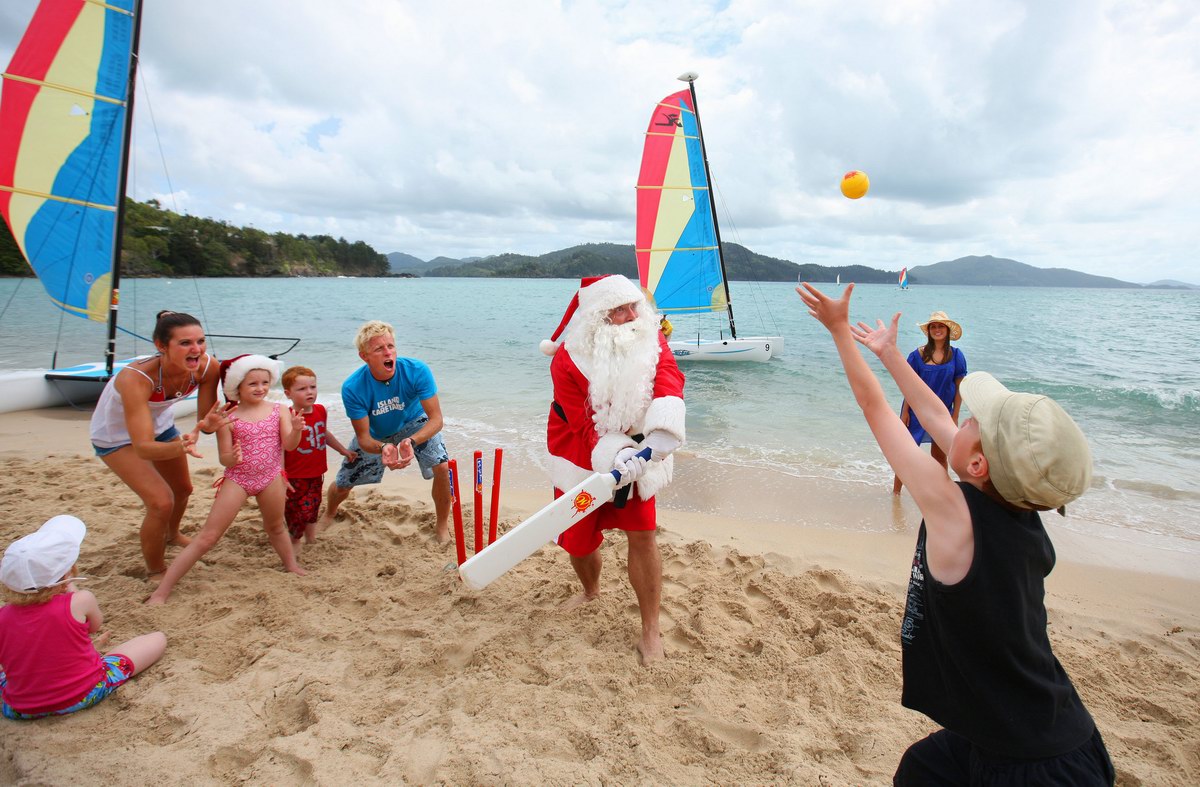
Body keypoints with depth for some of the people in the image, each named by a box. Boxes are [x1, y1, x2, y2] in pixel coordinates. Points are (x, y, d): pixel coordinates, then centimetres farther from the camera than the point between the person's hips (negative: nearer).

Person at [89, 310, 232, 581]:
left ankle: (172, 534, 57)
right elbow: (142, 447, -44)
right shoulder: (135, 378, -42)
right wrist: (180, 448, -62)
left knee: (183, 489, 23)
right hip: (117, 434, -6)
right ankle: (155, 573, 8)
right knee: (161, 502, -18)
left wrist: (209, 425, -41)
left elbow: (204, 419, -18)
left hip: (160, 424, 6)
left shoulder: (207, 366, -29)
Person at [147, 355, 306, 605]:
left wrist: (296, 429, -31)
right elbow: (224, 458, -6)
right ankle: (161, 591, 3)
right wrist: (231, 458, -29)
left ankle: (292, 565, 44)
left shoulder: (278, 410, -3)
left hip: (271, 478, 2)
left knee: (276, 527, 22)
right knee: (207, 536, -4)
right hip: (237, 479, -2)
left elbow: (289, 445, -11)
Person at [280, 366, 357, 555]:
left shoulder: (321, 411, 2)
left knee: (313, 507, 15)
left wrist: (343, 450, 26)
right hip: (295, 477, -6)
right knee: (298, 511, 2)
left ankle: (311, 537, 38)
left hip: (316, 473, 6)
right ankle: (294, 540, 29)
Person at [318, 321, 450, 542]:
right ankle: (329, 515, 50)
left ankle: (443, 526, 0)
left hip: (413, 424, -1)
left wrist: (410, 441, -51)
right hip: (374, 434, 1)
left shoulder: (417, 371, -35)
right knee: (342, 485, 10)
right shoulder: (353, 388, -32)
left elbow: (436, 419, -33)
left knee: (442, 466, -25)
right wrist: (383, 448, -50)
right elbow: (364, 437, -26)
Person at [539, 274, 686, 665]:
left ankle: (651, 631, 9)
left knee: (642, 535, -6)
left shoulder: (650, 337, -9)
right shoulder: (568, 358, -19)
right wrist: (617, 457, -37)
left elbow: (669, 372, -28)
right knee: (578, 537, 11)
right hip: (584, 458, -1)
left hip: (637, 454, 1)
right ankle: (591, 591, 47)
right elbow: (582, 423, -22)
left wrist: (664, 423, -47)